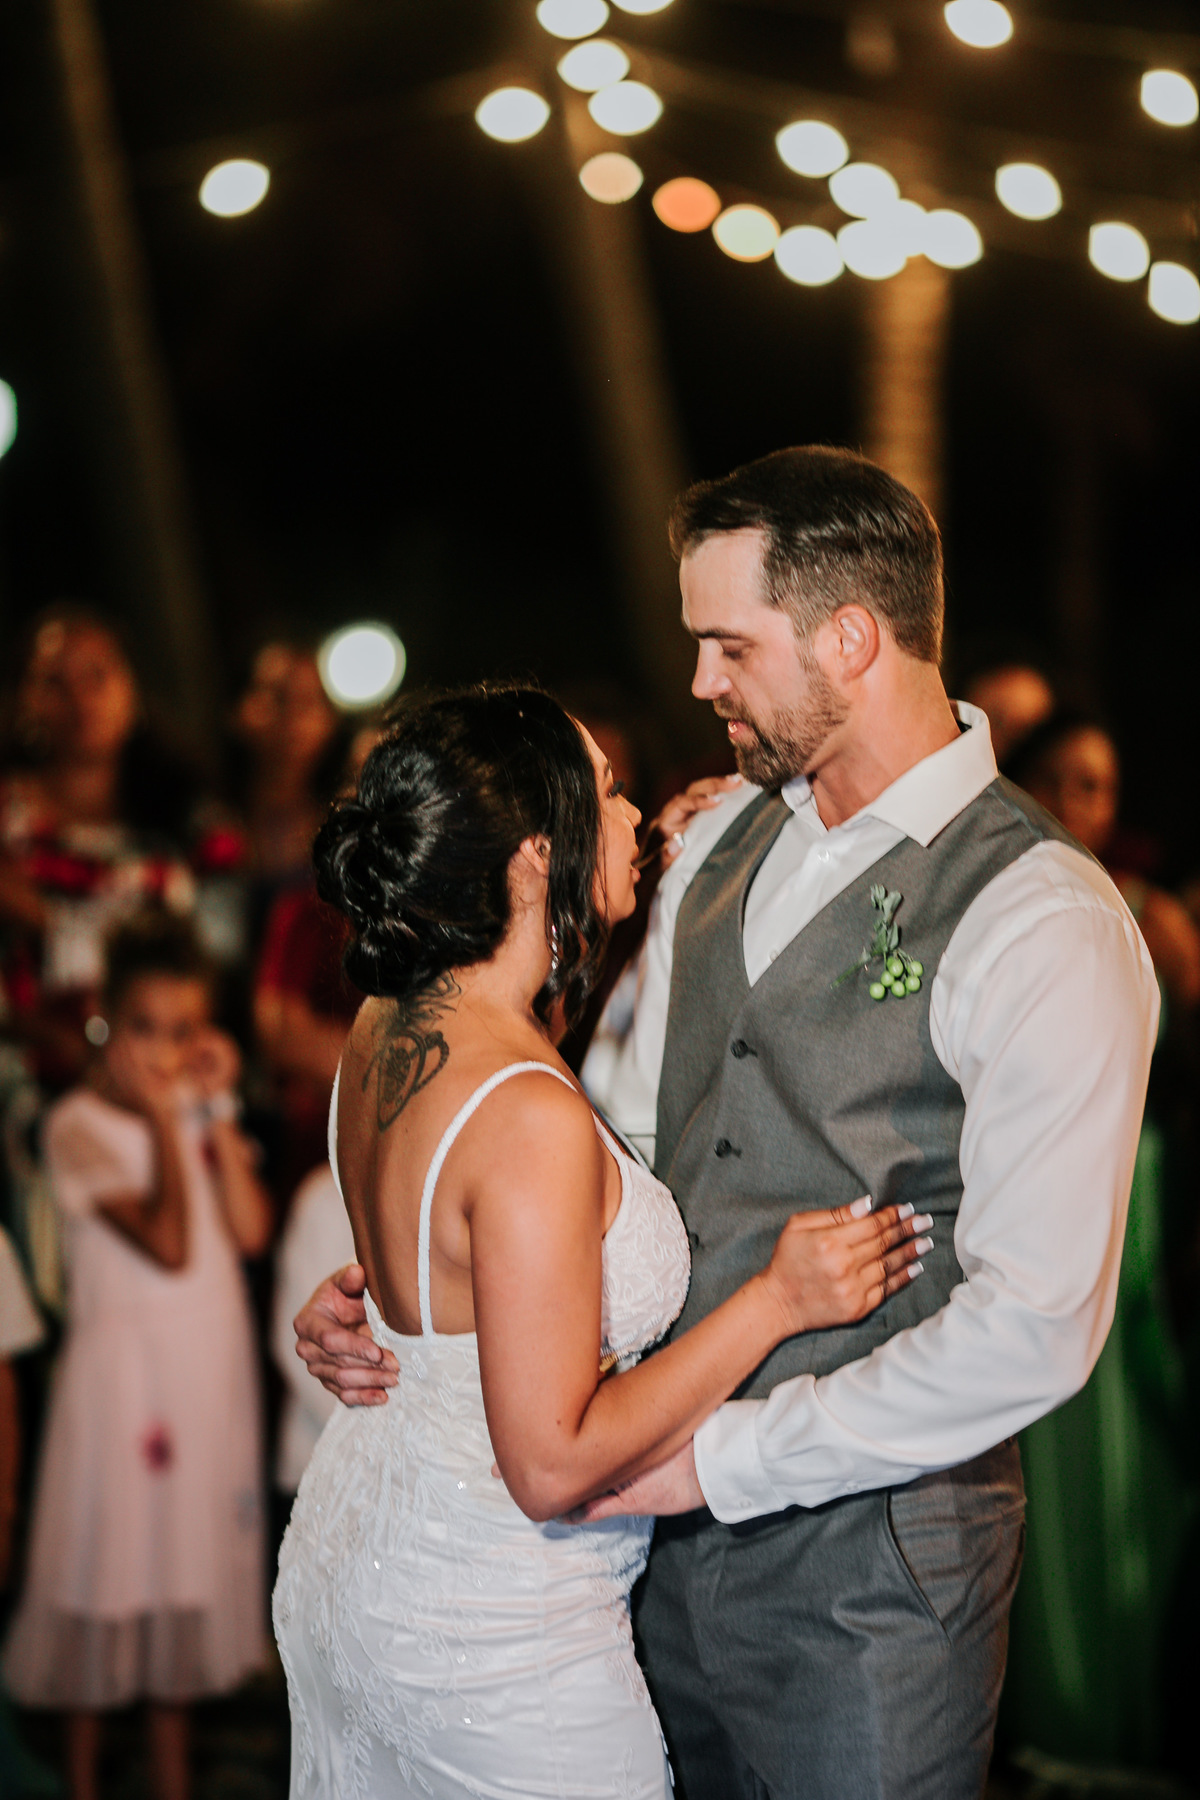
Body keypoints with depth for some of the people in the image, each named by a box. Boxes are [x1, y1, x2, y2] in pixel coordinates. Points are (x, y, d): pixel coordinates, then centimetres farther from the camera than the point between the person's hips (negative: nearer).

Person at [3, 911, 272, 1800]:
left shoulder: (198, 1113, 6)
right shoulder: (79, 1126, -13)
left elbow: (250, 1230, -7)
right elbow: (168, 1244, -23)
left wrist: (219, 1108, -8)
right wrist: (161, 1119, -18)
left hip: (210, 1370, 6)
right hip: (124, 1370, -6)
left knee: (189, 1573, 14)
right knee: (109, 1570, 4)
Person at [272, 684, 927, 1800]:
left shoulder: (383, 1029, -4)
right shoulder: (530, 1119, -30)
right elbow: (552, 1467, -27)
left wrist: (639, 907, 16)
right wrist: (774, 1300, -22)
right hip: (489, 1647, -9)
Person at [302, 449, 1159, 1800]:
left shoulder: (1043, 921, -17)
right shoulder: (723, 843, 8)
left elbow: (1033, 1331, -21)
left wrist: (724, 1458, -18)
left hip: (870, 1552, -6)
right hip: (677, 1524, 6)